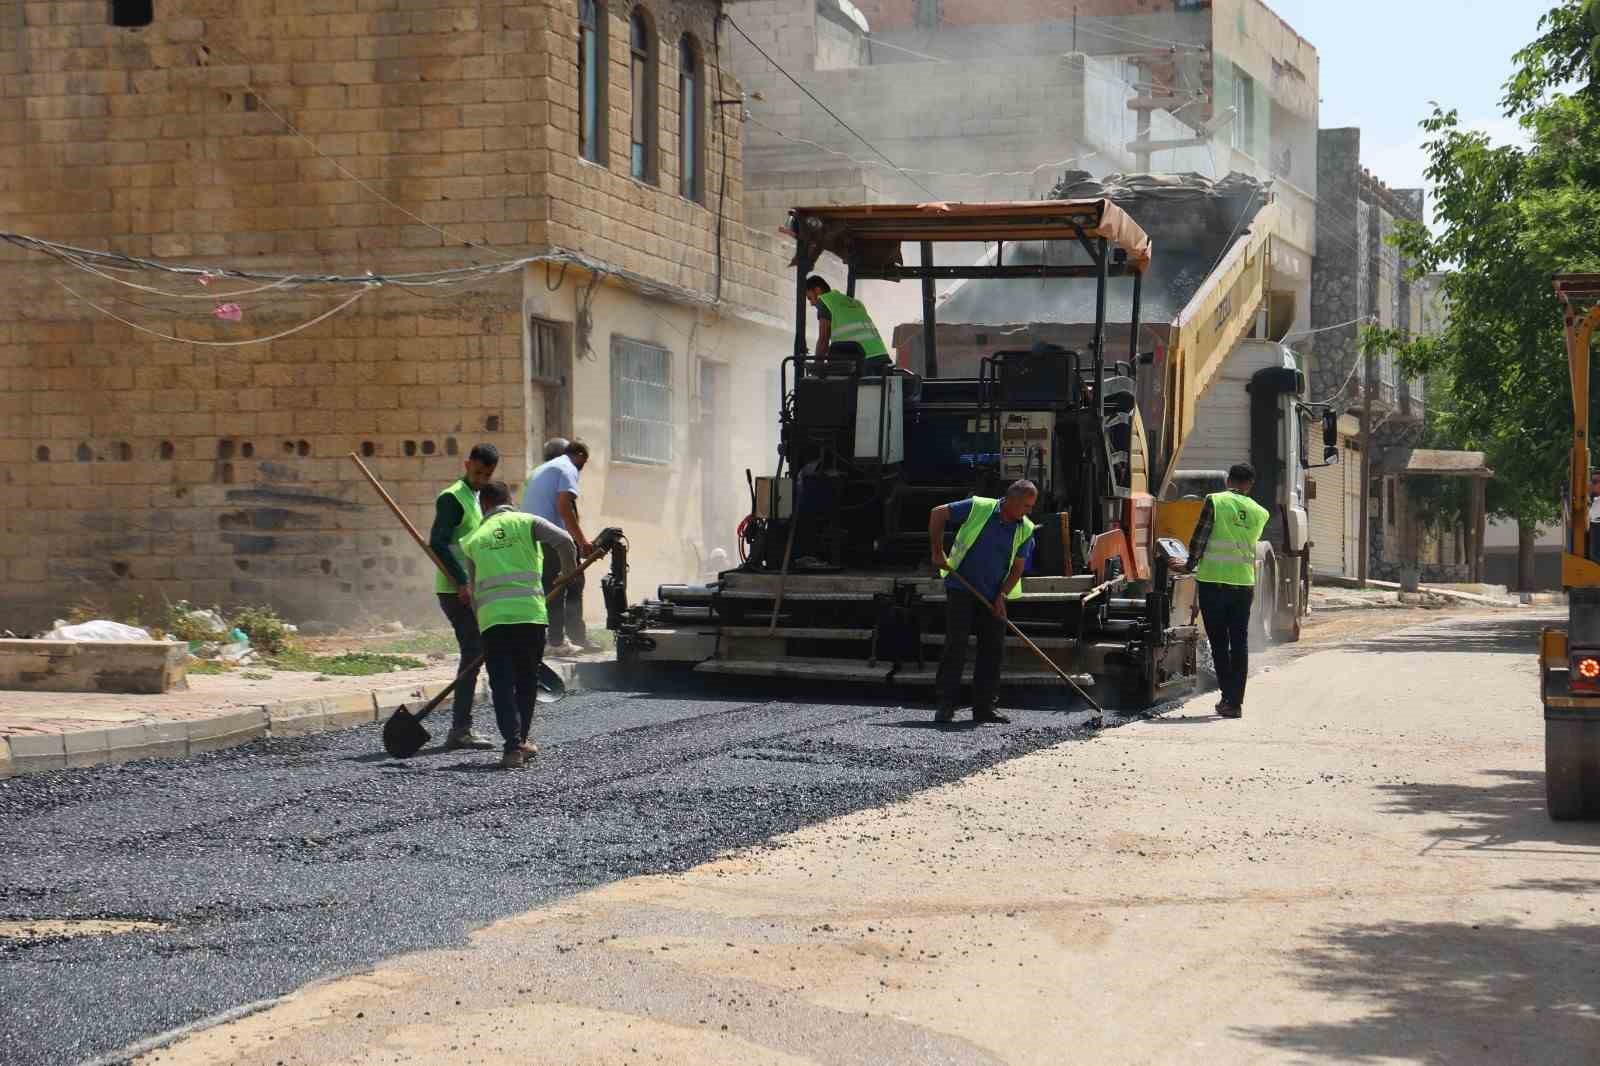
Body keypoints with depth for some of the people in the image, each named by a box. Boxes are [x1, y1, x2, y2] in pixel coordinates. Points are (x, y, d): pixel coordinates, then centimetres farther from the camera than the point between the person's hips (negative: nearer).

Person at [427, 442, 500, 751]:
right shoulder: (452, 498, -11)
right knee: (473, 654, -13)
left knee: (474, 654, 11)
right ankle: (460, 730, -13)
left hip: (469, 590, 10)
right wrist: (461, 582, -25)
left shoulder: (478, 498, 19)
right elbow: (437, 543, -21)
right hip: (456, 591, -10)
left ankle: (462, 728, 17)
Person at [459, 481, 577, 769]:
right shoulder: (526, 522, 9)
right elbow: (563, 540, -6)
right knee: (527, 679, 16)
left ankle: (513, 746, -12)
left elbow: (471, 589, 19)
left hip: (492, 615, 0)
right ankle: (520, 740, 25)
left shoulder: (473, 538, 17)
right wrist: (569, 573, 11)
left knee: (502, 683, 0)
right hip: (530, 611, 0)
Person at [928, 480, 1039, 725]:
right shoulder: (978, 508, -10)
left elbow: (1018, 567, 4)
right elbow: (938, 514, -3)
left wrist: (1002, 596, -9)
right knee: (956, 645, -8)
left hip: (992, 597, 4)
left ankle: (984, 707, 10)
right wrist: (938, 551, -8)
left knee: (993, 649, 2)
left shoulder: (1025, 530, 0)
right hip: (961, 588, -4)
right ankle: (946, 706, -5)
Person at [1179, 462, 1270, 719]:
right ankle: (1235, 702, 5)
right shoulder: (1260, 513, 6)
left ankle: (1228, 697, 2)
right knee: (1239, 643, 8)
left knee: (1219, 643, 6)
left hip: (1213, 580, -3)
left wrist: (1190, 565, 9)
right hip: (1244, 582, 3)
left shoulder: (1215, 501, -6)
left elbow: (1199, 539, -6)